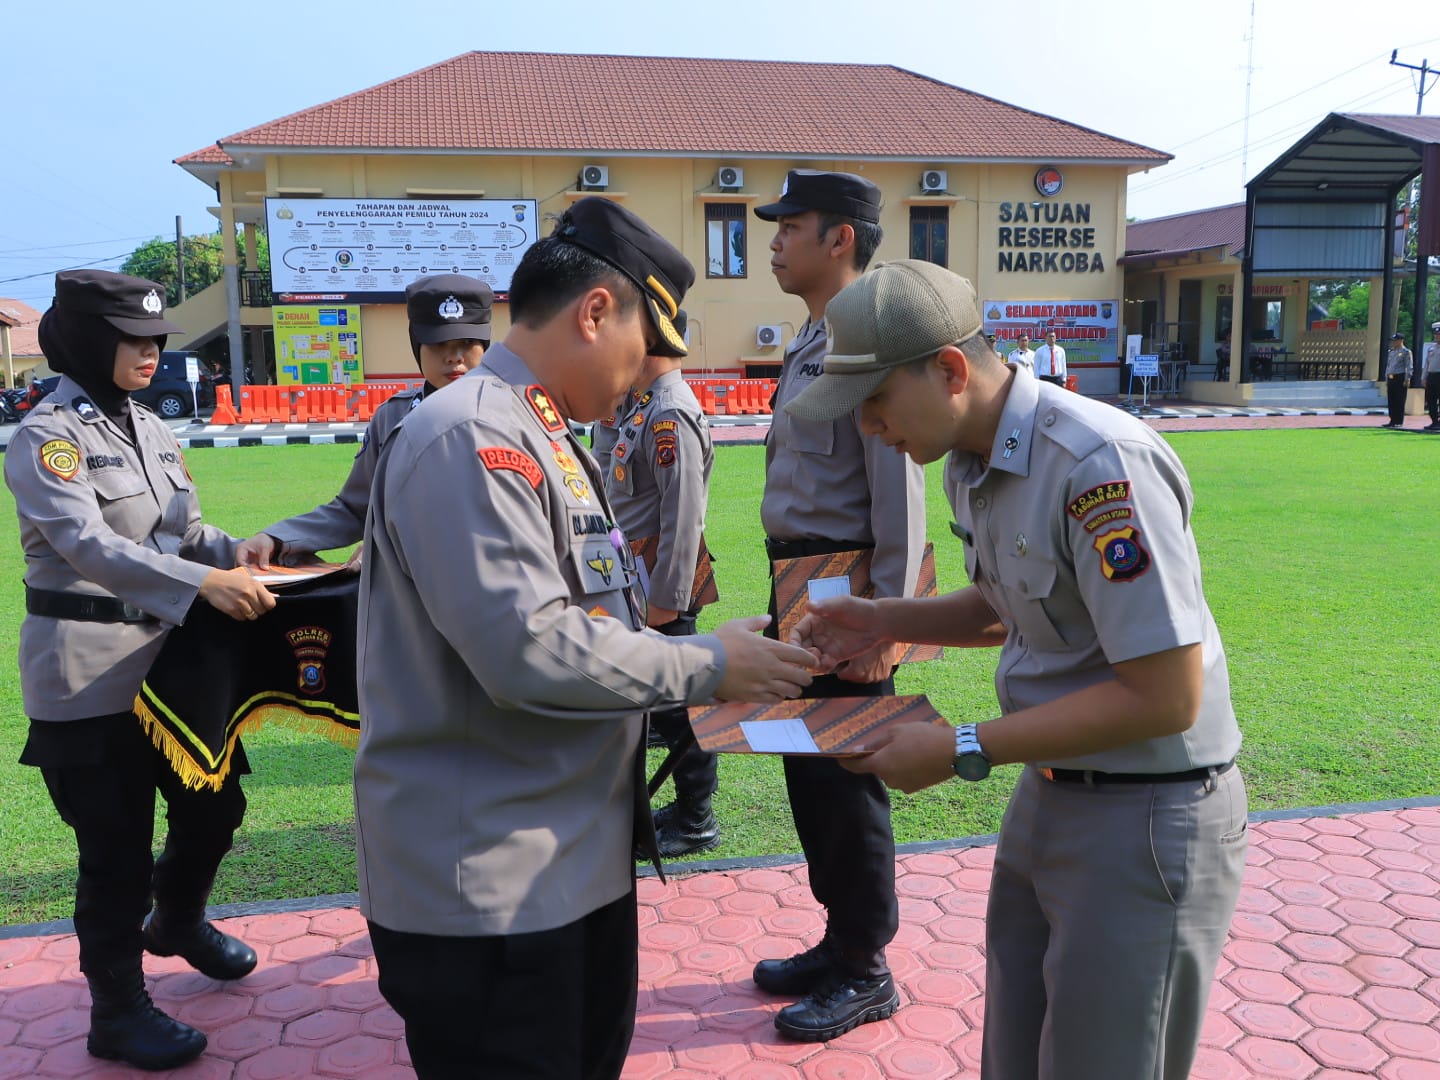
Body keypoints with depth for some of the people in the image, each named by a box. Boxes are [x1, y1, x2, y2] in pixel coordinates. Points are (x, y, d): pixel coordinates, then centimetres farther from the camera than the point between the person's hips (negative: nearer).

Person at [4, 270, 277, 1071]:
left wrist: (241, 555, -11)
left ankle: (178, 922, 46)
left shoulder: (151, 429, 9)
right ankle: (119, 1012, 24)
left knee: (217, 805, 17)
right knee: (117, 848, 3)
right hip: (90, 675, -7)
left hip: (168, 657, 7)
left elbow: (188, 533, 11)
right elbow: (88, 545, -27)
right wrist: (203, 584, -40)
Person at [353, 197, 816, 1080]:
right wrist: (709, 668, -16)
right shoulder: (471, 437, -19)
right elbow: (530, 649, -27)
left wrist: (711, 657, 8)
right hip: (488, 883, -10)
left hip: (581, 856, 10)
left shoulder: (544, 437, 13)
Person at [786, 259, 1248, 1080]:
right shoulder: (971, 461, 2)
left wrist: (962, 752, -23)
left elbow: (1165, 697, -26)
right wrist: (884, 621, 2)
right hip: (1049, 792, 8)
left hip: (1145, 818, -8)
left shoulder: (1099, 465, -26)